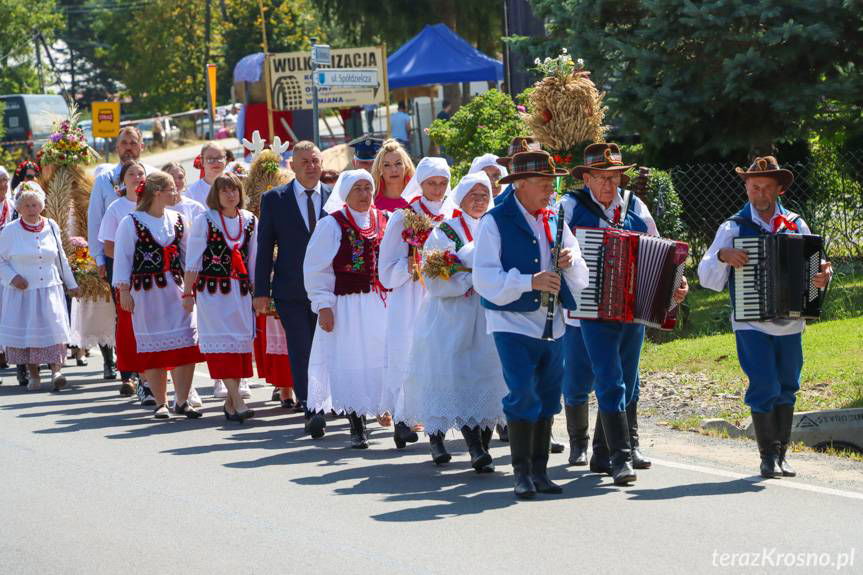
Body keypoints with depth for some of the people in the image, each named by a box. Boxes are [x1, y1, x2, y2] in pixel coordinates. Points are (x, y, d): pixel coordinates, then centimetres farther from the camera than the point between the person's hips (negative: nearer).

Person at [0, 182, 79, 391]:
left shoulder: (51, 227, 5)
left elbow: (61, 258, 15)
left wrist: (71, 284, 19)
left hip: (50, 290, 1)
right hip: (22, 291, -1)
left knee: (54, 330, -11)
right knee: (25, 333, 1)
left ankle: (56, 370, -15)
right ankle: (33, 375, 12)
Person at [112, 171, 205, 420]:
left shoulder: (177, 220, 10)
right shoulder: (131, 223, -5)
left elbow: (187, 252, 16)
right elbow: (122, 258, -5)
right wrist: (124, 290, -9)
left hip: (176, 289, 4)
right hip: (147, 291, -4)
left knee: (186, 345, -4)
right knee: (154, 347, 0)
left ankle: (182, 401, 3)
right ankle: (160, 402, 9)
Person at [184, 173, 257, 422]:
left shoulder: (250, 220, 7)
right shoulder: (205, 221, -4)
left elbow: (253, 259, 14)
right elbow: (193, 261, -2)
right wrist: (188, 293, -2)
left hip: (241, 289, 4)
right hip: (212, 289, -4)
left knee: (242, 340, 2)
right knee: (223, 341, -10)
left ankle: (230, 401, 10)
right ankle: (238, 403, -16)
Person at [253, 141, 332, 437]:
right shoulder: (274, 199, 2)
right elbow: (265, 247, 3)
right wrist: (261, 291, -1)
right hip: (291, 291, -2)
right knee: (301, 351, -9)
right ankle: (310, 411, -13)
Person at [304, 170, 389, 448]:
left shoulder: (384, 221, 11)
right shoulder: (332, 224, -1)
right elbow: (316, 269, -3)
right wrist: (323, 305, -9)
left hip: (381, 304, 3)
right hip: (347, 307, -3)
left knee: (385, 359, -4)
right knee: (351, 361, -2)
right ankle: (357, 427, 5)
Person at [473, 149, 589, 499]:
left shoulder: (556, 222, 11)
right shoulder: (495, 222, -6)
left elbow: (580, 280, 13)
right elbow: (484, 278, -15)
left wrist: (570, 262, -10)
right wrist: (529, 281, -25)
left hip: (552, 326, 6)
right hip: (513, 324, -6)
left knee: (547, 399, 9)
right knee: (523, 396, -13)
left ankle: (539, 471, 17)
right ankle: (522, 473, -7)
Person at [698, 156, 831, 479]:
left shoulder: (796, 226, 8)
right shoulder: (734, 228, 1)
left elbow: (813, 267, 9)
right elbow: (706, 275, -3)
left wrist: (824, 276, -14)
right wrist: (722, 256, -23)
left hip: (790, 324, 3)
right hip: (752, 324, -3)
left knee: (787, 389, 8)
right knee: (764, 386, -10)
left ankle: (782, 455, 17)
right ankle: (769, 456, -2)